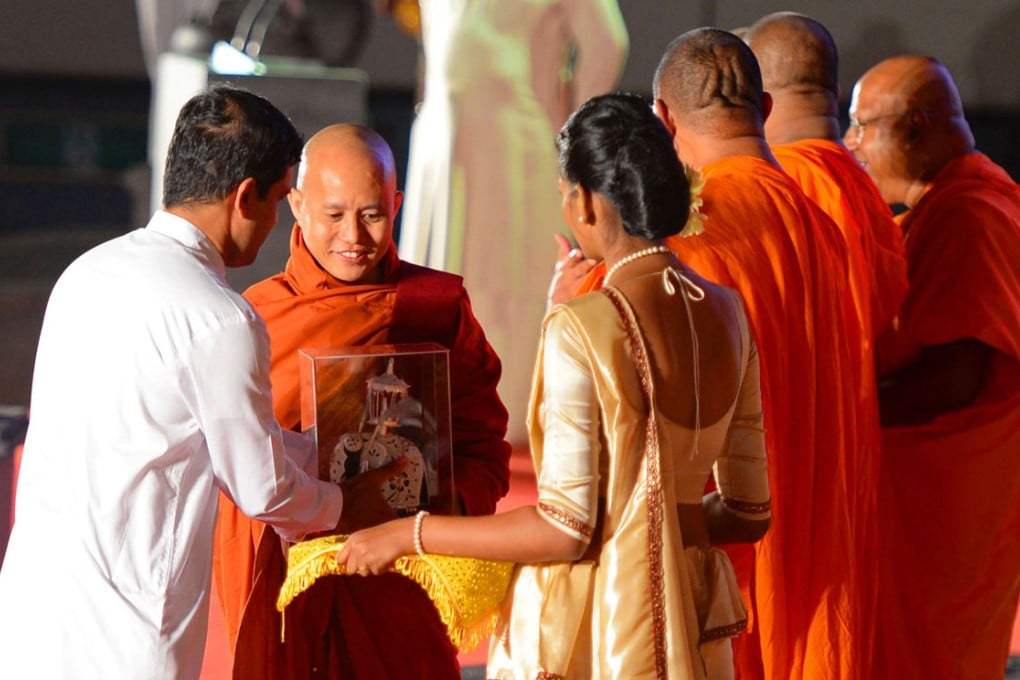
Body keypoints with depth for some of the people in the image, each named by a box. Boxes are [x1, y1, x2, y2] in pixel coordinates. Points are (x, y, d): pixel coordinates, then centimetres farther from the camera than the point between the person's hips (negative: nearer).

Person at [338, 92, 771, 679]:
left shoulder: (583, 328, -18)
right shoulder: (726, 312, 2)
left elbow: (564, 530, -18)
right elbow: (750, 512, 7)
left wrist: (408, 535, -10)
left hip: (593, 628, -6)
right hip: (692, 621, 7)